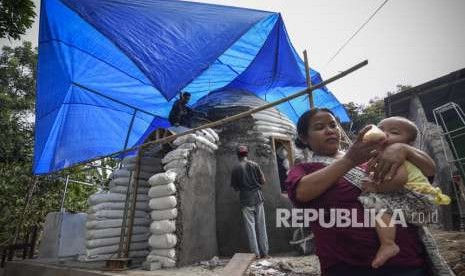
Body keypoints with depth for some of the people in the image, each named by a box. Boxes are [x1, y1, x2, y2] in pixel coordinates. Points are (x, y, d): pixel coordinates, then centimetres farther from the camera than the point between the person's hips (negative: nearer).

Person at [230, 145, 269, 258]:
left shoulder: (236, 169, -4)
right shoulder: (254, 165, 0)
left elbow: (235, 187, 1)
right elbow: (263, 181, 3)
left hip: (245, 200, -2)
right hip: (258, 197, 2)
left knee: (250, 226, 5)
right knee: (261, 226, 9)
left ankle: (256, 253, 8)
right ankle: (264, 252, 15)